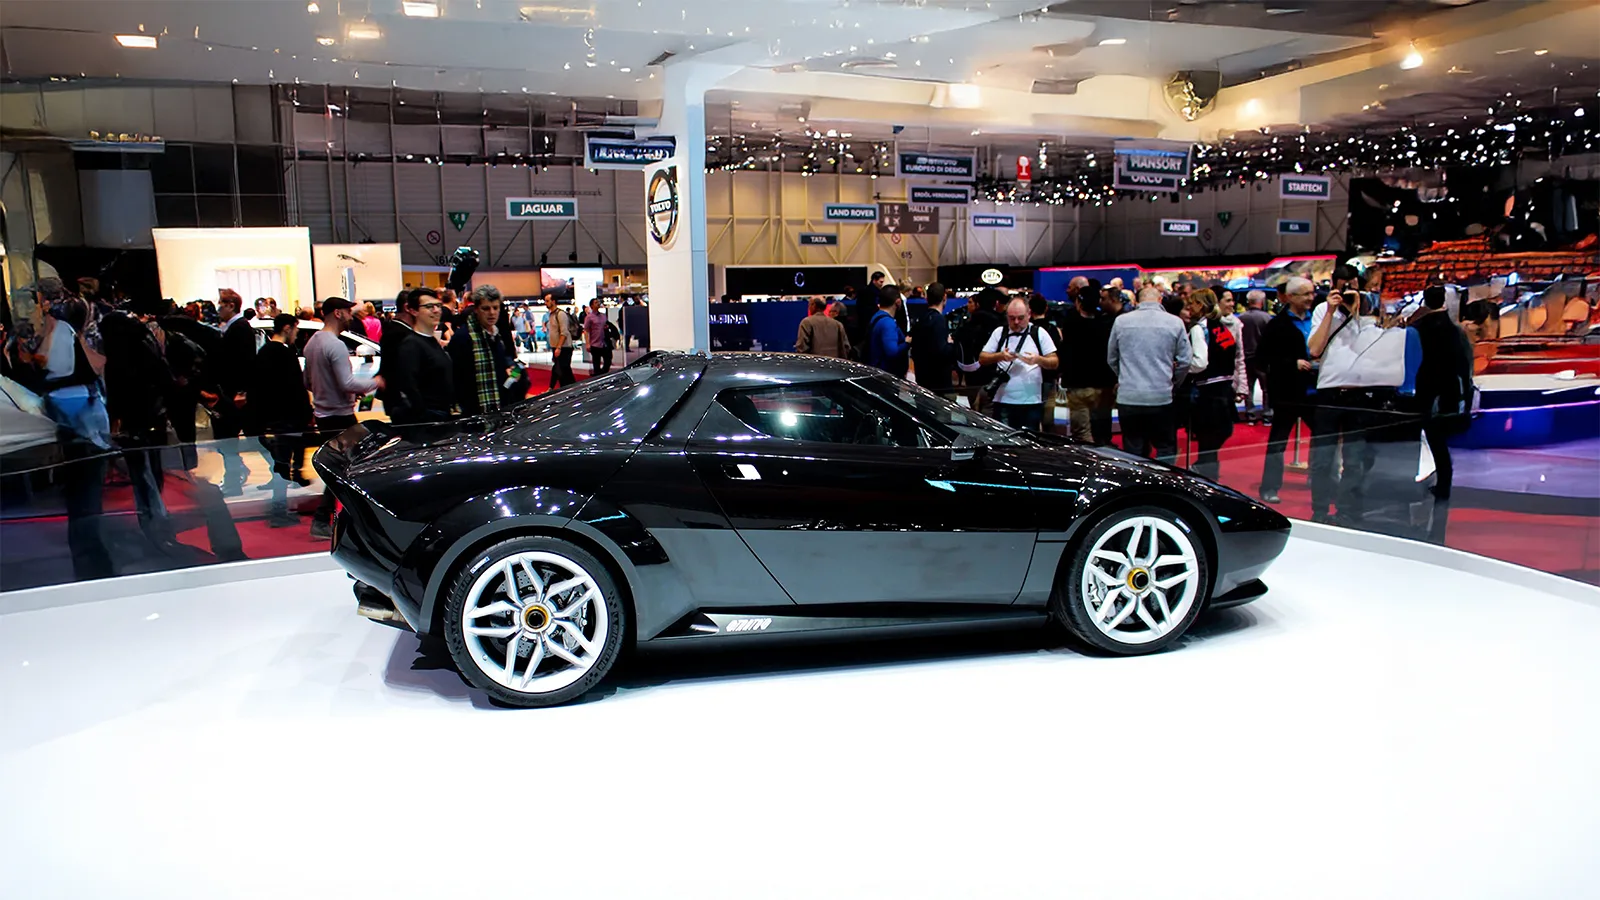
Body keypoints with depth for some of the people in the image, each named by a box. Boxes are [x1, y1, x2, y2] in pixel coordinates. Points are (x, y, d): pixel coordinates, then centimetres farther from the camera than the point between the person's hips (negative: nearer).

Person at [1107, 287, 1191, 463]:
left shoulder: (1121, 321, 2)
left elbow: (1111, 359, 12)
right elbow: (1185, 361, 2)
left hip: (1127, 398, 2)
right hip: (1161, 398, -1)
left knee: (1133, 452, 9)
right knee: (1166, 451, 9)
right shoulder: (1175, 322, -1)